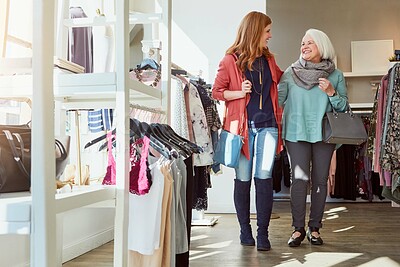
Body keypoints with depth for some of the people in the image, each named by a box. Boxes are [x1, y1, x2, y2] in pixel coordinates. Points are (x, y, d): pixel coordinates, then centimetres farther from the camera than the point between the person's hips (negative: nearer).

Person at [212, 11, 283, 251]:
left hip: (267, 125, 4)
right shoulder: (231, 60, -2)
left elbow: (281, 78, 31)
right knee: (243, 179, 5)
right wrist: (240, 92, -14)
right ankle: (245, 230, 19)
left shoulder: (268, 60, 13)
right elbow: (217, 91, -1)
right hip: (243, 125, -3)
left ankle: (263, 233, 6)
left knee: (264, 178, -2)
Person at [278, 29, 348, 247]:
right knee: (299, 179, -5)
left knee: (320, 180, 4)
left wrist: (332, 93, -10)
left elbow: (343, 107, 6)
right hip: (296, 133, -1)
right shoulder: (290, 73, 6)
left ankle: (314, 228, 15)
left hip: (323, 134, 1)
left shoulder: (336, 76, 7)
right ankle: (298, 228, 4)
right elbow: (277, 99, 2)